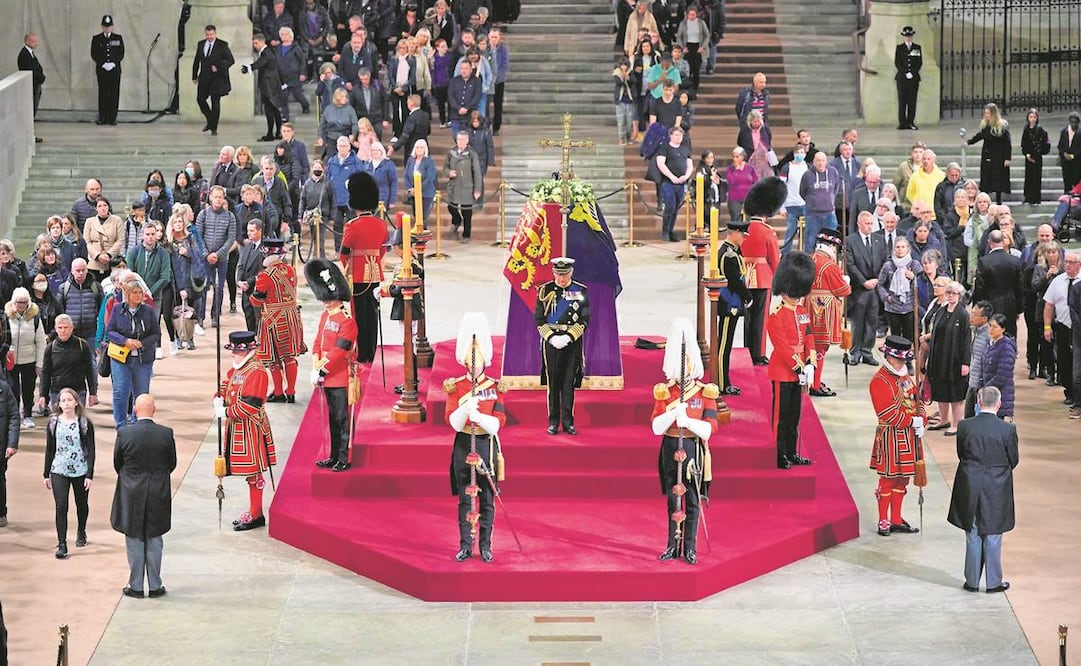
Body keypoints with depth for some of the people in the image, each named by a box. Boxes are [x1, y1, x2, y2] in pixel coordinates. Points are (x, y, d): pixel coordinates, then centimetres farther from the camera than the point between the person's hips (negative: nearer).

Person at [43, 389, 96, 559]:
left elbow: (90, 450, -4)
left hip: (80, 470, 0)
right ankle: (62, 544, -8)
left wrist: (90, 475, -10)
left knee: (82, 504, 16)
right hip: (59, 470, 0)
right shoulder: (53, 422, 1)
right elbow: (49, 449, 7)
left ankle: (81, 532, 42)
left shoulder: (85, 423, -5)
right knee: (61, 507, -10)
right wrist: (46, 474, 7)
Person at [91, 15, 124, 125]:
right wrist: (103, 64, -11)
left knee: (114, 93, -2)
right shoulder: (96, 39, 7)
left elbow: (121, 54, 4)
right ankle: (102, 118, 1)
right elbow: (94, 54, 2)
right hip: (101, 70, 0)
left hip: (115, 69, 1)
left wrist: (113, 63, -11)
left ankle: (112, 118, 0)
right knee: (103, 93, -1)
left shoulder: (118, 38, 9)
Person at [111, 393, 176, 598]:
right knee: (154, 541, 11)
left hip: (131, 496, -1)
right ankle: (155, 586, 16)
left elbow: (117, 464, 0)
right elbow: (172, 464, 2)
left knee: (134, 542, 9)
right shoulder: (166, 434, -10)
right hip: (158, 496, 1)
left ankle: (136, 586, 13)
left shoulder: (124, 434, -13)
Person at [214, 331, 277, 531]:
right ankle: (253, 512, 25)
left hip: (250, 429, -9)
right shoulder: (237, 368, 10)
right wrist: (219, 400, -2)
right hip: (237, 427, 9)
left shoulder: (256, 372, -19)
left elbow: (249, 406, -23)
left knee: (253, 473, -1)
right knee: (250, 472, 16)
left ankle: (256, 516, 6)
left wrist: (226, 412, -17)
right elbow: (226, 385, 19)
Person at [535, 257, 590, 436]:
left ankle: (568, 422, 9)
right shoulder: (545, 291, 1)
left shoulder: (580, 291, 2)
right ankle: (553, 422, 10)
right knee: (553, 384, 2)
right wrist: (552, 337, -12)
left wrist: (569, 337, -12)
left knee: (569, 384, 2)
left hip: (573, 343, 0)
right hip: (551, 342, 0)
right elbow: (539, 320, 1)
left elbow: (584, 320, 0)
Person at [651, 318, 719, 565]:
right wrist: (673, 413, -21)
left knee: (692, 501, 3)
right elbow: (656, 427, -5)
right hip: (671, 450, 1)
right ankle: (673, 546, 15)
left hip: (694, 451, -1)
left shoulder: (705, 392, -2)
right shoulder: (663, 392, 2)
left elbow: (710, 428, -9)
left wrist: (688, 421, -24)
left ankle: (690, 547, 11)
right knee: (673, 500, 8)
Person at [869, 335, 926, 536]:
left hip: (909, 436, 8)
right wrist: (912, 421, -19)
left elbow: (917, 401, 15)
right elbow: (887, 413, -21)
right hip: (890, 436, -8)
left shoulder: (905, 378, 12)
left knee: (902, 479, 13)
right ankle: (883, 522, 8)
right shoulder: (880, 381, -15)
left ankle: (896, 520, 21)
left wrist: (921, 420, -4)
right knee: (888, 479, 0)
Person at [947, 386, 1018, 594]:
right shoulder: (1007, 429, -14)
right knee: (993, 537, 10)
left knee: (973, 537, 14)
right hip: (997, 490, -1)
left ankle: (972, 581, 20)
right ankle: (993, 582, 17)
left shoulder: (965, 426, -10)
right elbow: (1014, 460, -3)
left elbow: (961, 454, 1)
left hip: (970, 488, 1)